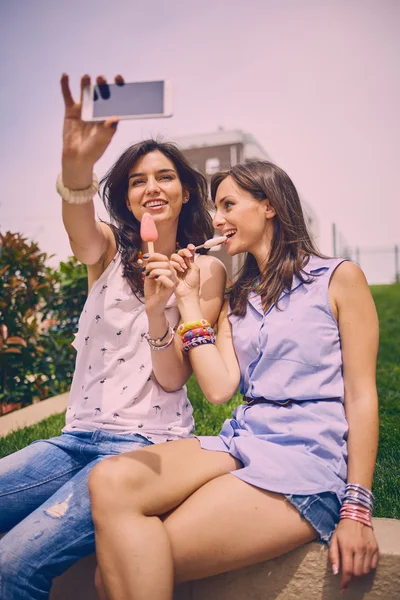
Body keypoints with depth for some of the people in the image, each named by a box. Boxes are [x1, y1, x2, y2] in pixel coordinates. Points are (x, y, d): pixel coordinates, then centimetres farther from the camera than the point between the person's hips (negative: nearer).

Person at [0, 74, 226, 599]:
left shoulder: (204, 269, -1)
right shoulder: (108, 250, 6)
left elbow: (173, 378, -6)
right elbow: (77, 220, -21)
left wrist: (156, 311, -25)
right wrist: (77, 162, -43)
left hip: (146, 443, -4)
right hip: (78, 435, 4)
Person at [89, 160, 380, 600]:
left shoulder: (338, 278, 4)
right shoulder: (236, 300, 20)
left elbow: (361, 397, -2)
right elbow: (218, 388, 4)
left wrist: (356, 509, -9)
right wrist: (188, 299, 7)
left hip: (308, 455, -5)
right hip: (240, 443, 5)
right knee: (109, 481, -24)